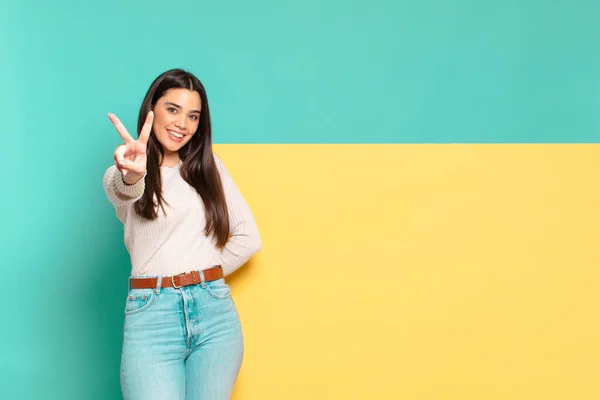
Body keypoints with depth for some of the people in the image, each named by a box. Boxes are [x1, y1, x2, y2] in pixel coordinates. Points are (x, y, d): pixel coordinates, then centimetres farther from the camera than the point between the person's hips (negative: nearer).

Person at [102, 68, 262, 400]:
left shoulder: (209, 166, 13)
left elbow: (248, 238, 11)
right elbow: (123, 190, -22)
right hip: (152, 314, -2)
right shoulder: (119, 176, 5)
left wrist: (207, 274, 5)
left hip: (215, 311, 2)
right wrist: (131, 175, -43)